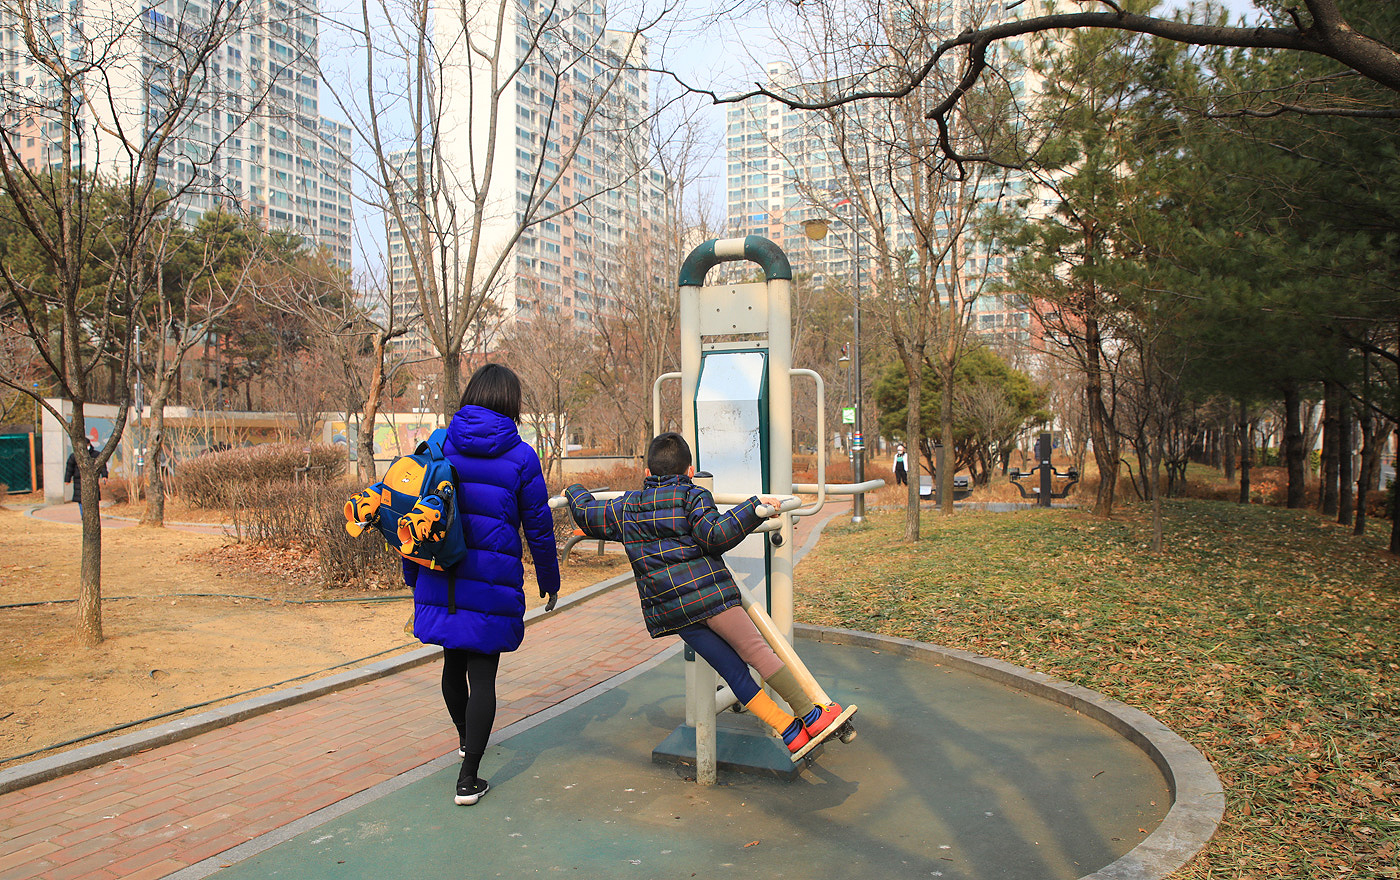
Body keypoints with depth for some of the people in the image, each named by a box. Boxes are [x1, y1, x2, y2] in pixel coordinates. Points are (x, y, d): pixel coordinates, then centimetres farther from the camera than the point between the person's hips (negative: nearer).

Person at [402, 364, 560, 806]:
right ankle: (468, 778, 5)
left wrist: (413, 576, 17)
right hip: (492, 577, -3)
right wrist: (549, 580, 14)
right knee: (482, 672, 4)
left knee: (454, 660, 22)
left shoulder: (439, 445, 3)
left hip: (441, 574, 4)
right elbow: (538, 525, 1)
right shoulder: (520, 456, -5)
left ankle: (465, 738, 47)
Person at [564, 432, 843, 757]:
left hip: (670, 610, 5)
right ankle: (810, 715, 2)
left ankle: (789, 731, 3)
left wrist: (575, 492, 50)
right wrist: (755, 507, -9)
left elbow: (587, 515, 30)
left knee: (733, 671, 4)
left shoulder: (626, 507, 18)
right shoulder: (692, 496, 2)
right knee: (759, 652, 0)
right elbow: (715, 535, -13)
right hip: (709, 593, -5)